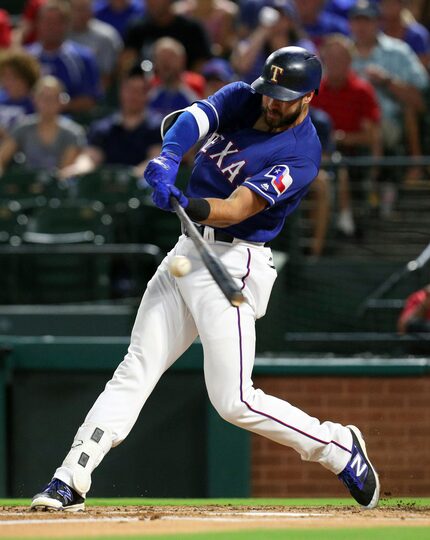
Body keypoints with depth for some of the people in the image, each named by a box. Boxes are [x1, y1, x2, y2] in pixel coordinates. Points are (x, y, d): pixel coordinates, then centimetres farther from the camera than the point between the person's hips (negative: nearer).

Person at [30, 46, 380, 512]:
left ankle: (340, 448, 7)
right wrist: (167, 159, -36)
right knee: (135, 371, 2)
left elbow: (236, 209, -25)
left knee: (234, 401, -11)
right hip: (188, 251, 7)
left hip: (235, 264, -7)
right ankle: (71, 481, -1)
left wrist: (188, 206, -44)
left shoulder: (300, 154, -15)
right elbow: (187, 120, -15)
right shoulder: (241, 99, 4)